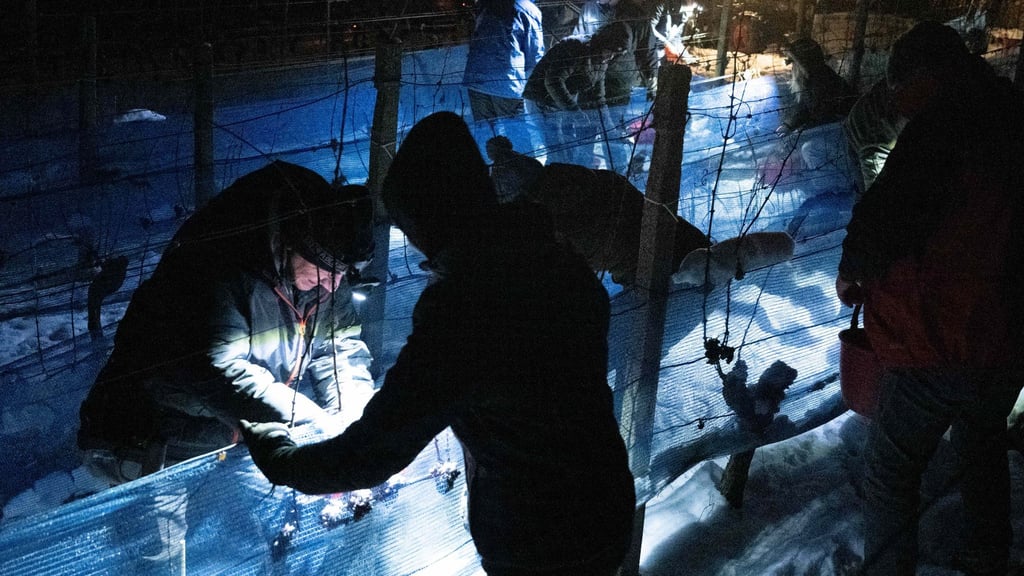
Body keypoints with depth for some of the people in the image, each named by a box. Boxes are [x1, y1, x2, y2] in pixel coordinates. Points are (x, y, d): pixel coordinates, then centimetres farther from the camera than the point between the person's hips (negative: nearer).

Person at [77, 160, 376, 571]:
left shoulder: (322, 276, -4)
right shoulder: (214, 273, -29)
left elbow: (342, 345, 1)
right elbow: (223, 372, -38)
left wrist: (354, 417, -18)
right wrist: (320, 425, -37)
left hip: (234, 439, 7)